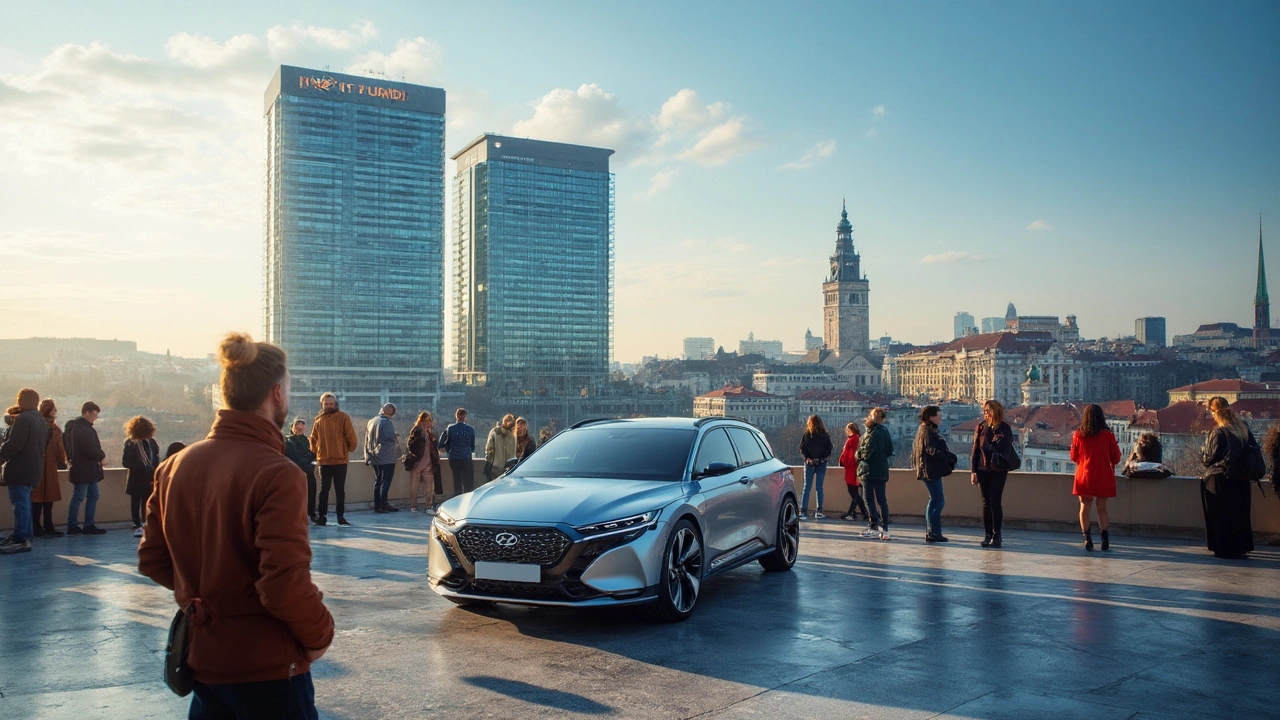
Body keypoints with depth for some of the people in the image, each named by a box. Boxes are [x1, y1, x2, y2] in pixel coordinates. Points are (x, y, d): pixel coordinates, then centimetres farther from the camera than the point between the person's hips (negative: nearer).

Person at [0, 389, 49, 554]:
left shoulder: (23, 419, -15)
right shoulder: (42, 421, 15)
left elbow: (14, 443, -22)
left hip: (20, 468, -10)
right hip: (34, 467, 10)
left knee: (20, 502, -8)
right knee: (24, 501, 17)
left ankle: (21, 540, -8)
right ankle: (22, 535, 23)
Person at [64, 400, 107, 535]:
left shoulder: (74, 426, 15)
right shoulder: (84, 429, -19)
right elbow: (91, 450, -24)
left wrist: (99, 456, 7)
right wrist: (102, 456, -7)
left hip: (89, 470, 11)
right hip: (83, 470, -11)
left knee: (93, 496, 13)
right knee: (78, 497, -3)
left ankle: (89, 525, 16)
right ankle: (72, 526, 5)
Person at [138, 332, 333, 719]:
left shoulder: (176, 466, 1)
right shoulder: (276, 473, -21)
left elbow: (152, 560, 7)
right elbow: (286, 583, -26)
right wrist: (319, 635, -10)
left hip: (201, 658, 6)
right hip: (265, 668, -6)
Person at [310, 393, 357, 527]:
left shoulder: (343, 417, -4)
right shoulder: (318, 420, 6)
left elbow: (351, 435, -4)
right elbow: (313, 438, 14)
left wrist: (350, 449, 1)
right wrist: (316, 451, 7)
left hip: (340, 460, -2)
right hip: (324, 460, 2)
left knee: (340, 489, 6)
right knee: (324, 489, 7)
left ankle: (341, 516, 12)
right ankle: (322, 516, 11)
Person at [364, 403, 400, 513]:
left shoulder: (370, 422, 11)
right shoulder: (387, 423, -14)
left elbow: (367, 440, 16)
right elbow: (392, 437, -18)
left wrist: (368, 455, 20)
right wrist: (397, 438, 4)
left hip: (375, 458, 8)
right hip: (386, 458, -8)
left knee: (377, 481, 11)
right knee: (386, 480, -3)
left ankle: (377, 505, 11)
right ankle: (383, 504, -8)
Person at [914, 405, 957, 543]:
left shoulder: (924, 430, 17)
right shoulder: (928, 432, -14)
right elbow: (932, 451, -23)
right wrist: (950, 457, -14)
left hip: (930, 471, 11)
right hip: (931, 471, -11)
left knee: (934, 501, 15)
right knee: (938, 502, -8)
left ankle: (930, 532, 19)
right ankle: (934, 533, -7)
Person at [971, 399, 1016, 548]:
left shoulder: (1004, 428, -3)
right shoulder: (981, 427, 5)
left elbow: (1007, 449, 0)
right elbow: (975, 450, 6)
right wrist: (973, 471, 3)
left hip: (998, 470, -3)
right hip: (983, 470, 3)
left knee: (995, 502, -4)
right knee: (986, 503, 6)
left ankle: (997, 535, 5)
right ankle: (988, 534, 13)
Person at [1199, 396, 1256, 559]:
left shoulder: (1218, 432, -14)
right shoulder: (1243, 428, 4)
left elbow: (1209, 458, -11)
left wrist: (1202, 453, 10)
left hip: (1221, 480, -6)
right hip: (1242, 479, 6)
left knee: (1221, 516, 4)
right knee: (1241, 514, 16)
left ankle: (1225, 550, 6)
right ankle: (1242, 547, 22)